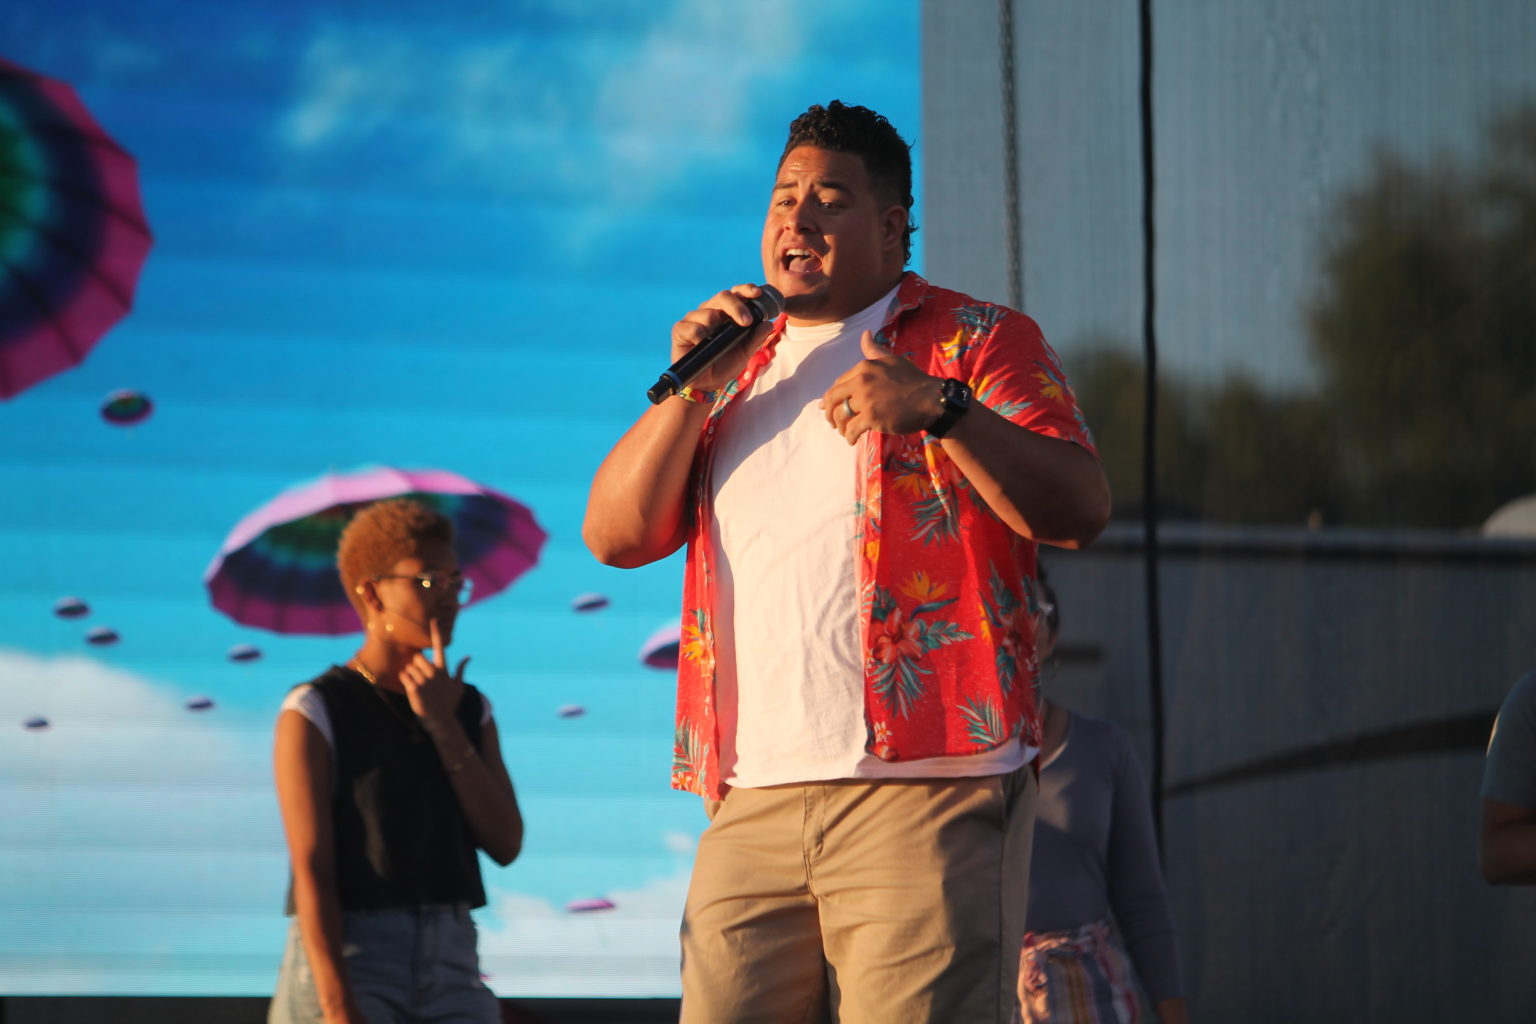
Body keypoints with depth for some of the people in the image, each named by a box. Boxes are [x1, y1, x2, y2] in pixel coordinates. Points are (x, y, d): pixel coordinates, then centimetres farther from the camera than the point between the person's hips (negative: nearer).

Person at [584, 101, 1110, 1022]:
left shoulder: (976, 341, 9)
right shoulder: (737, 372, 24)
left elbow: (1079, 512, -5)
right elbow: (615, 534, 16)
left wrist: (940, 408, -18)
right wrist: (690, 388, 3)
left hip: (923, 792, -5)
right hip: (751, 806, 5)